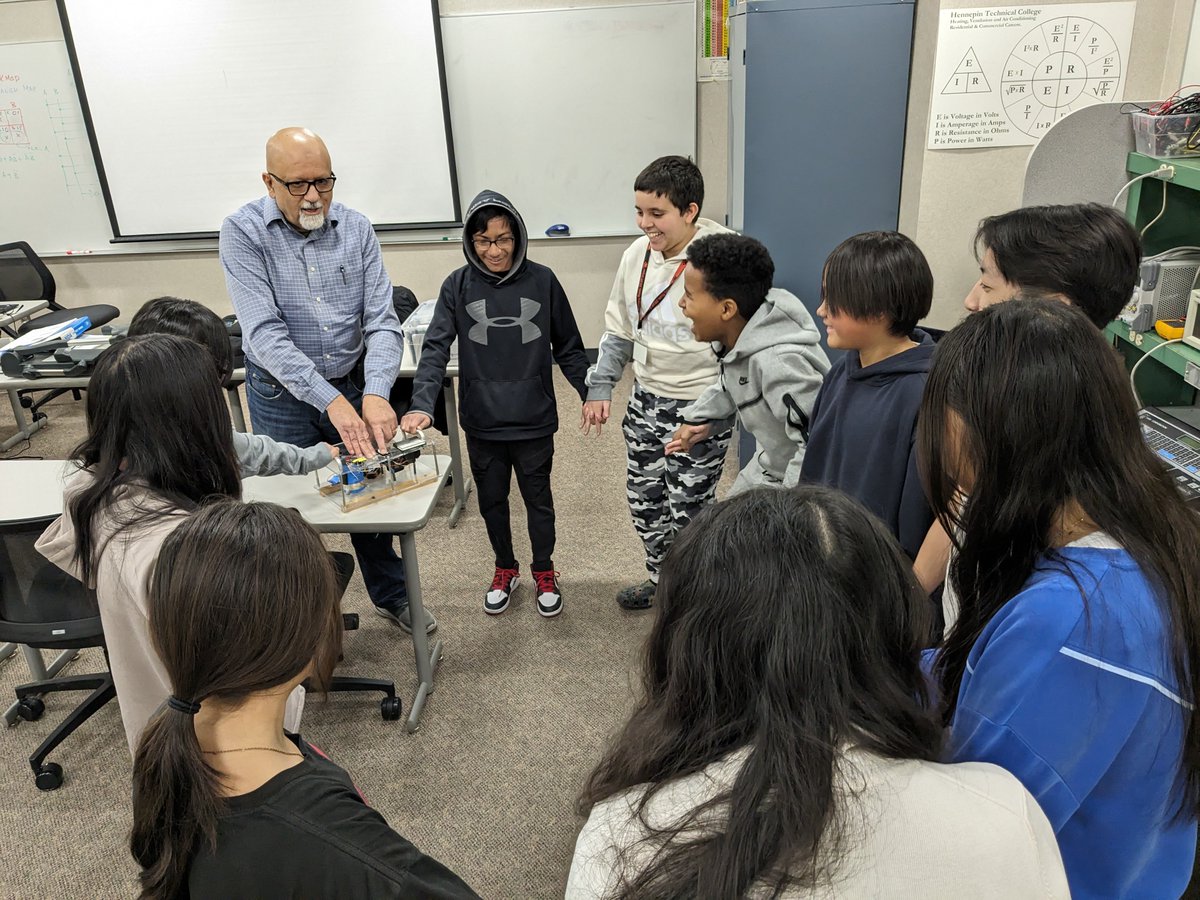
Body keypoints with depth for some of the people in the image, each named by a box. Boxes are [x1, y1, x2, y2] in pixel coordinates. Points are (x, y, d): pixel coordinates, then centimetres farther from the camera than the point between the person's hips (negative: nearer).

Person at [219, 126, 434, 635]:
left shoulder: (356, 229, -6)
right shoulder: (244, 232, -14)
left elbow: (382, 321, -12)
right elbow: (264, 332, -24)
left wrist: (375, 394, -30)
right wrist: (331, 401, -35)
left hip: (354, 385, 3)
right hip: (283, 396, -2)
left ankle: (391, 595, 39)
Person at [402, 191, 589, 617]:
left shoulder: (542, 281, -5)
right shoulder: (457, 286, -5)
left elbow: (568, 347, 3)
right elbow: (435, 348, -12)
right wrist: (422, 405, -26)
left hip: (534, 421, -1)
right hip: (482, 423, 1)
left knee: (538, 499, 14)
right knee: (491, 500, 17)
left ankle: (544, 572, 36)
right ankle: (505, 569, 40)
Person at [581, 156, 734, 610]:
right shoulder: (638, 253, 1)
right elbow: (619, 328, 12)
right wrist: (600, 387, 9)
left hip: (699, 409, -7)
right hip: (645, 401, 7)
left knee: (688, 510, 5)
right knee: (643, 501, 19)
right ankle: (661, 577, 42)